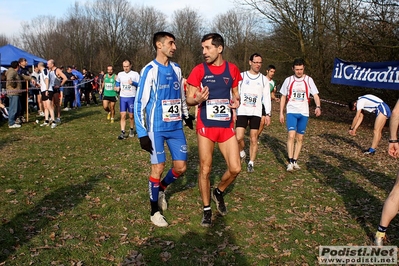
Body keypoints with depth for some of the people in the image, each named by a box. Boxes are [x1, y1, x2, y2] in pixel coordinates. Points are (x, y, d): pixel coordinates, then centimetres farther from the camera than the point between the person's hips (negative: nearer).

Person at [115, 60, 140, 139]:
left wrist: (133, 83, -22)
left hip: (132, 97, -2)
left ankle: (132, 130, 28)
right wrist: (117, 87, 5)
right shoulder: (120, 74, 7)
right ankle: (122, 133, -2)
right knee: (123, 115, -2)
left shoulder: (135, 74, -5)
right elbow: (117, 82, 25)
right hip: (122, 97, 3)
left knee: (131, 116, 7)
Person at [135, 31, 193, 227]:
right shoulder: (150, 70, -9)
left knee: (181, 167, 7)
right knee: (158, 167, 0)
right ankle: (154, 211, 19)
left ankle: (161, 189, 36)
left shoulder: (176, 69, 8)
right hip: (157, 128, -5)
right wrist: (142, 133, -14)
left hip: (176, 127, 6)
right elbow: (139, 103, -10)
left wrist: (186, 116, 22)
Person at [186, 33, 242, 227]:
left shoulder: (232, 69, 4)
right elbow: (189, 99, -2)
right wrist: (198, 99, -24)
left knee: (235, 168, -1)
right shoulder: (199, 70, -4)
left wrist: (236, 101, -5)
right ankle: (207, 210, 22)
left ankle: (219, 192, 30)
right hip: (205, 126, -2)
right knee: (205, 169, 4)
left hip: (227, 125, 3)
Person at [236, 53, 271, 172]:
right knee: (239, 137, -10)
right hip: (242, 112, -1)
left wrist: (268, 114, 2)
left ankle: (251, 163, 15)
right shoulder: (241, 76, 1)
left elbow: (266, 97, 8)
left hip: (256, 113, 2)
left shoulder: (264, 79, 8)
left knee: (253, 139, 2)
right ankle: (242, 153, 20)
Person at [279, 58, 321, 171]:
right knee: (291, 135, -16)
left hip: (304, 113, 1)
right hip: (291, 112, -1)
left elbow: (315, 95, 0)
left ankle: (295, 161, 16)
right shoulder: (288, 80, 3)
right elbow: (283, 97, 9)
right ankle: (290, 162, -13)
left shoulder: (308, 80, 3)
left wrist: (318, 107, -20)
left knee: (300, 138, 6)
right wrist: (281, 113, 5)